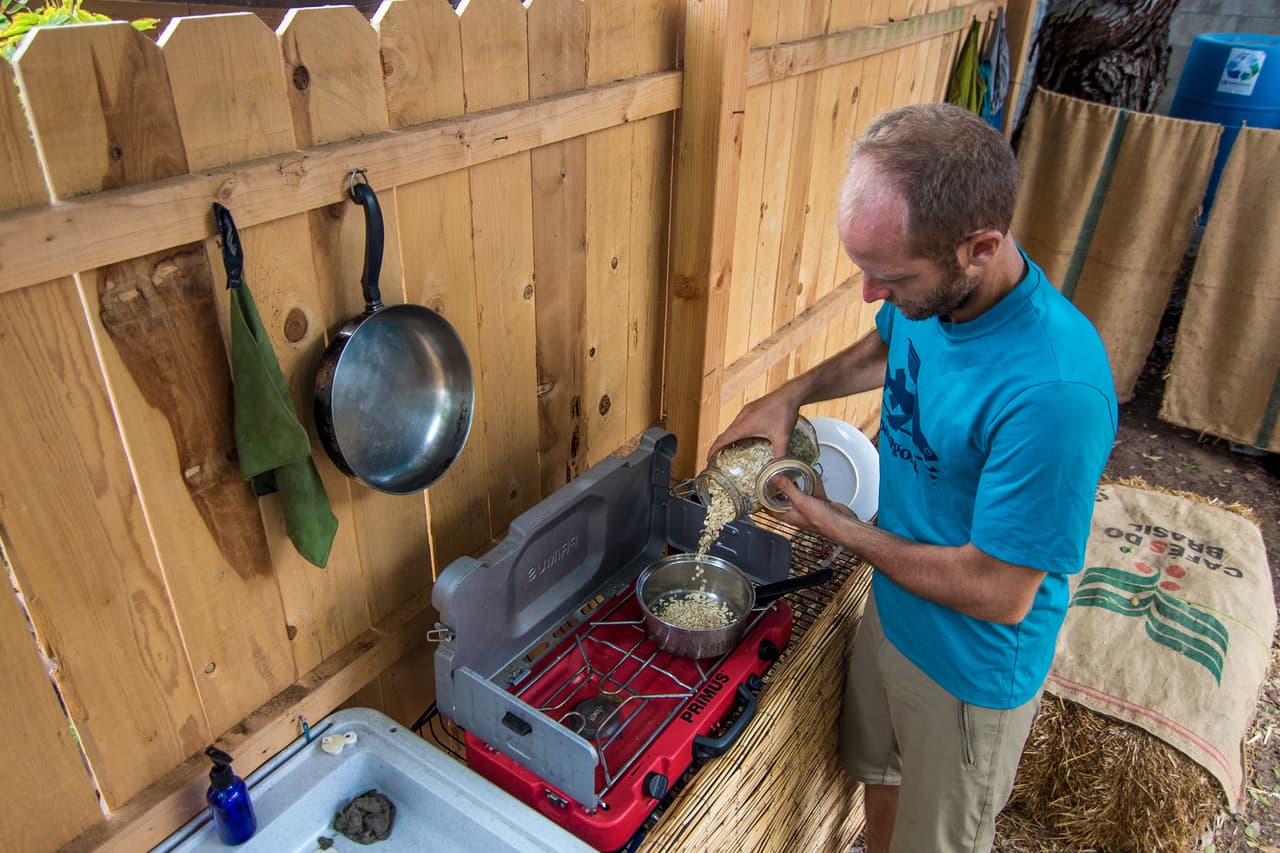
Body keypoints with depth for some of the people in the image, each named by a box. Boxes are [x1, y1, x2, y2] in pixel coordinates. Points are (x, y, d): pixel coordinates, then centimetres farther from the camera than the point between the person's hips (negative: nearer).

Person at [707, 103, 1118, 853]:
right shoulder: (931, 292, -16)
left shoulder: (1055, 391, -39)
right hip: (892, 608, 7)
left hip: (972, 666, -6)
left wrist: (839, 528, -19)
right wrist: (791, 394, -6)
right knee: (882, 775, 32)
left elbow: (999, 593, -30)